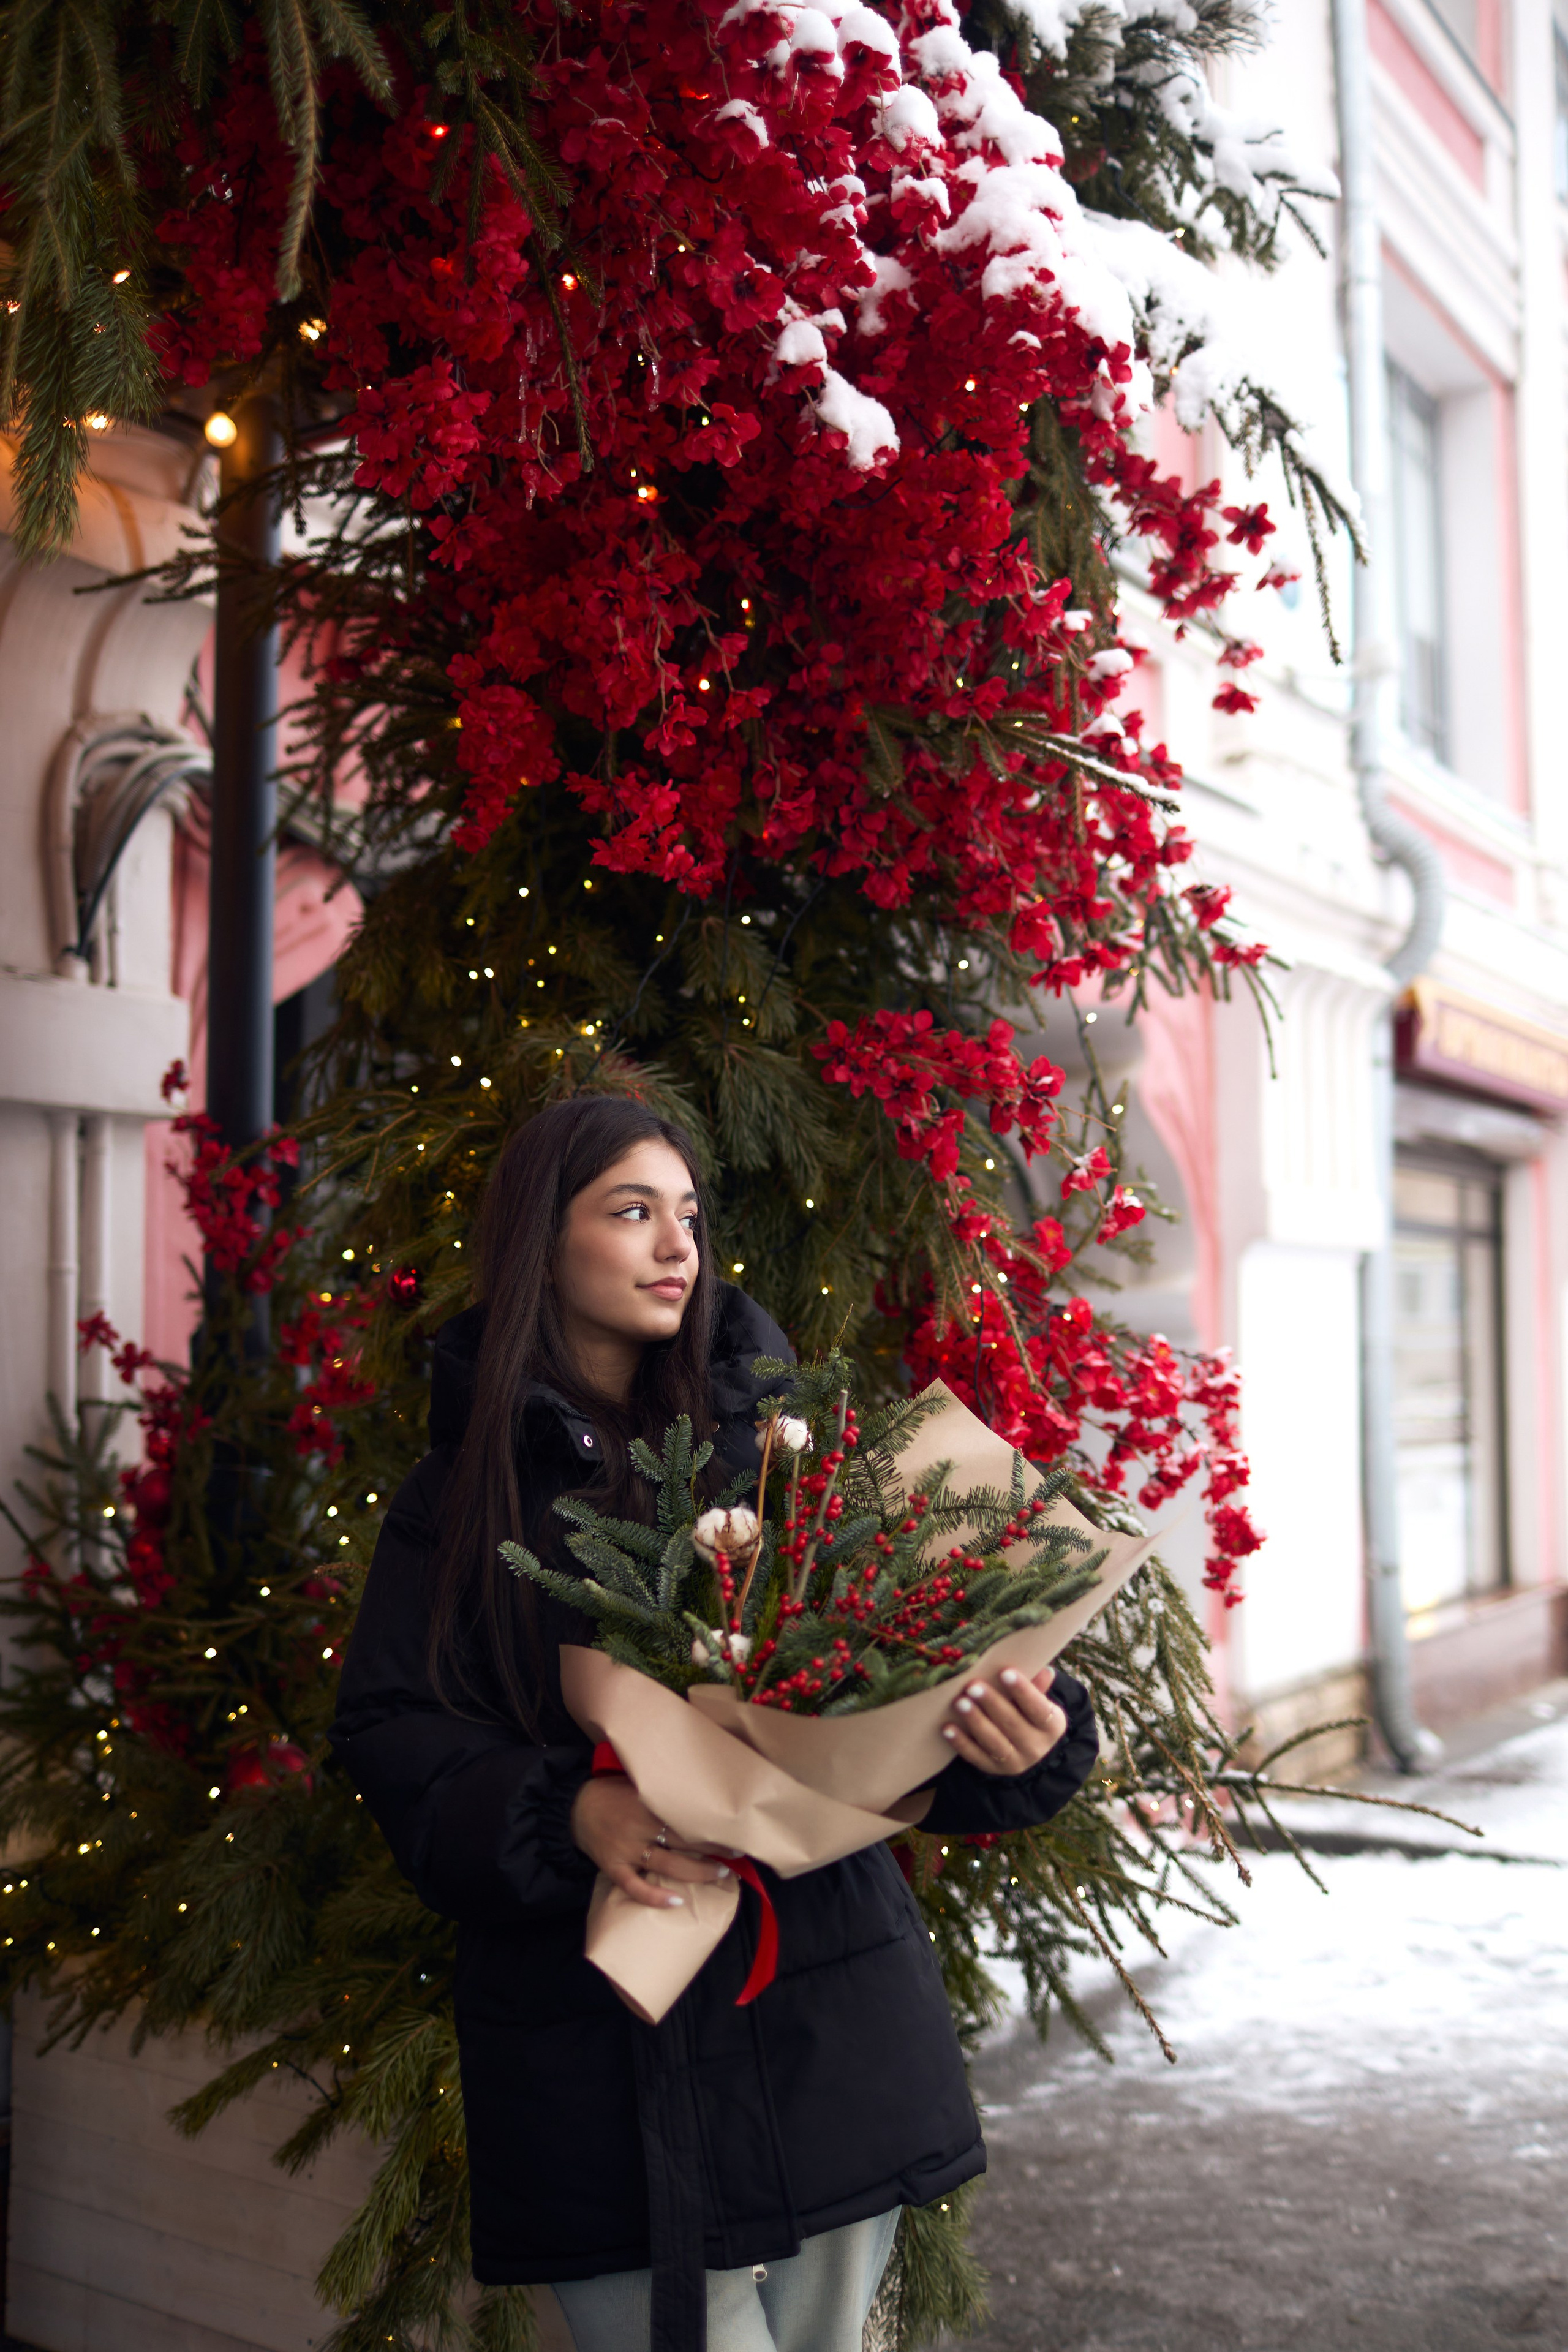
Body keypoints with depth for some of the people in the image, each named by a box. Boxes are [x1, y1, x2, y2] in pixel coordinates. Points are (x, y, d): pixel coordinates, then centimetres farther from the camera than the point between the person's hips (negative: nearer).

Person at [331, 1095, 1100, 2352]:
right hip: (602, 2047, -1)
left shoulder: (766, 1436, 5)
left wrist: (1022, 1739, -21)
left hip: (828, 2011, 2)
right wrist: (569, 1813, -20)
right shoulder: (463, 1493, 4)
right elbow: (393, 1733, -3)